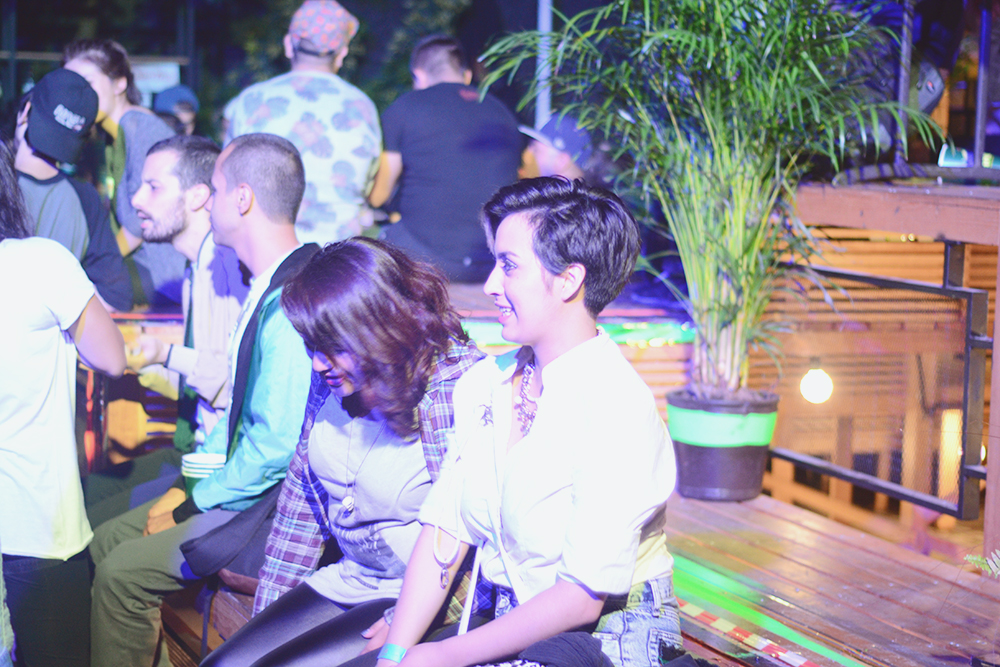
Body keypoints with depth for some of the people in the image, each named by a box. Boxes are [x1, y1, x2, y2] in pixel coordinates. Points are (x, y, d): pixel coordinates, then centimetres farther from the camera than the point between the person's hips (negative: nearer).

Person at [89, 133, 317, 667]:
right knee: (107, 541, 9)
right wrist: (194, 481, 8)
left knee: (124, 570, -14)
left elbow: (273, 447, -25)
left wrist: (192, 507, -13)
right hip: (245, 488, 10)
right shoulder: (269, 287, 8)